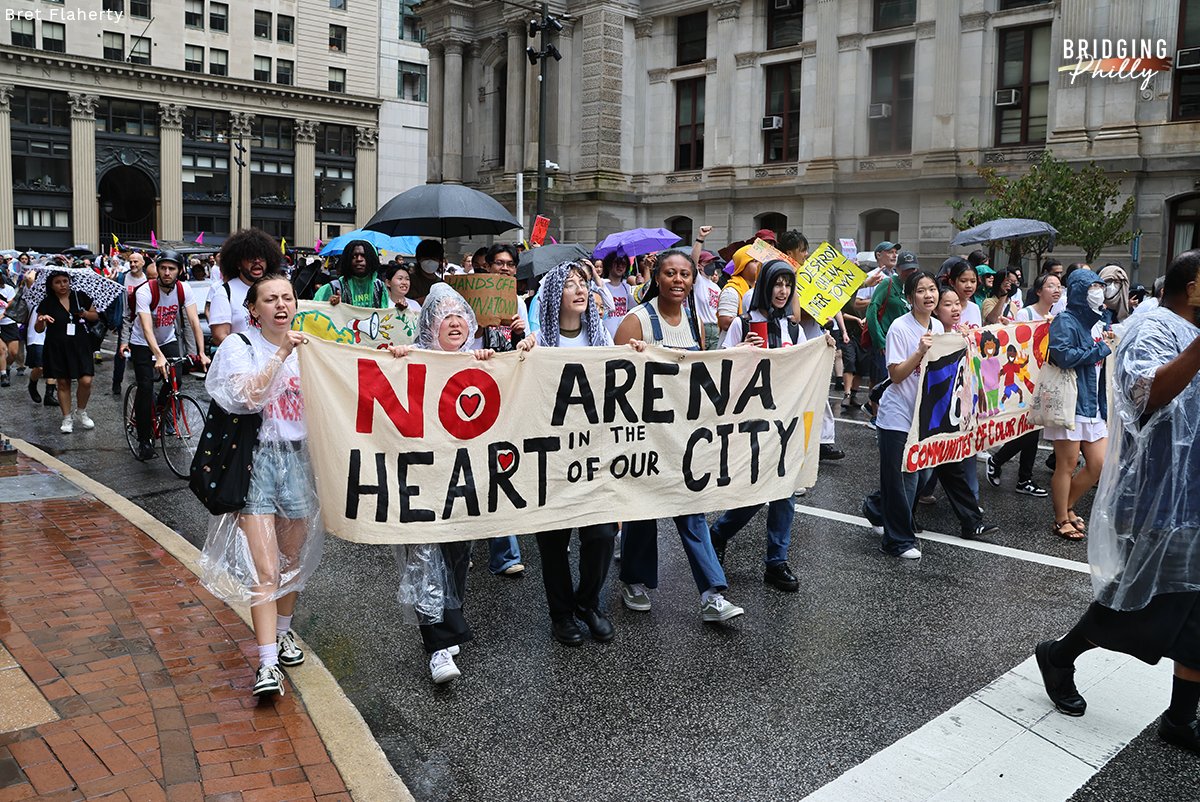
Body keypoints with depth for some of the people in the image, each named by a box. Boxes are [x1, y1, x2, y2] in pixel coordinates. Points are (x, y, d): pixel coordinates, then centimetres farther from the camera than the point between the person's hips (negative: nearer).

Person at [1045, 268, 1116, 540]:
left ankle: (1067, 507, 27)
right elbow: (1064, 356, -25)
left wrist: (1108, 343, 6)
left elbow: (1102, 362, 27)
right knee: (1067, 465, 1)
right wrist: (1101, 349, -13)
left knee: (1098, 464, 8)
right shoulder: (1065, 321, -10)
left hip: (1092, 402, 8)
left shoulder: (1096, 320, 16)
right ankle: (1062, 521, 13)